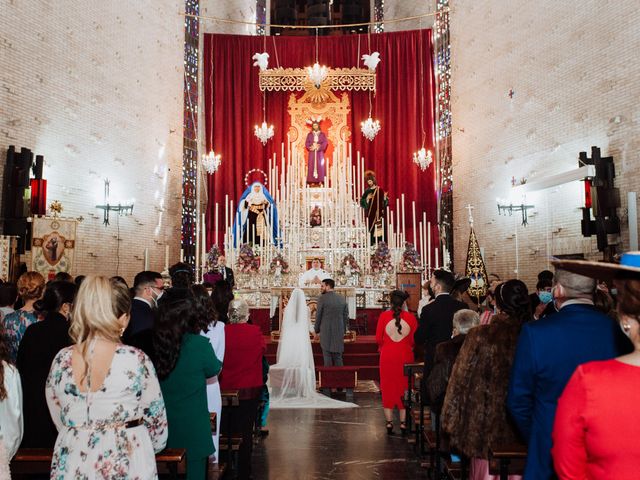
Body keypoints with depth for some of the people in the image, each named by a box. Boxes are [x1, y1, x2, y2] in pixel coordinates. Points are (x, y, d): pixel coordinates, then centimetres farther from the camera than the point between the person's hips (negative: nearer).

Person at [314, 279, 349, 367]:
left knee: (327, 358, 2)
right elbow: (346, 316, 8)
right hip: (339, 333, 4)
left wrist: (317, 331, 6)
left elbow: (318, 316, -5)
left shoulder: (322, 298, -9)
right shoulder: (342, 299, 5)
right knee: (338, 358, 11)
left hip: (326, 333, -4)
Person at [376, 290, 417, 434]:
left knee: (388, 387, 11)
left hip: (387, 356, 0)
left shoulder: (384, 316, -7)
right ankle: (403, 423, 14)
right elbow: (415, 340, -2)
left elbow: (378, 338, -6)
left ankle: (389, 422, 13)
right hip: (405, 356, 0)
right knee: (404, 387, 11)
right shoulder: (411, 317, -6)